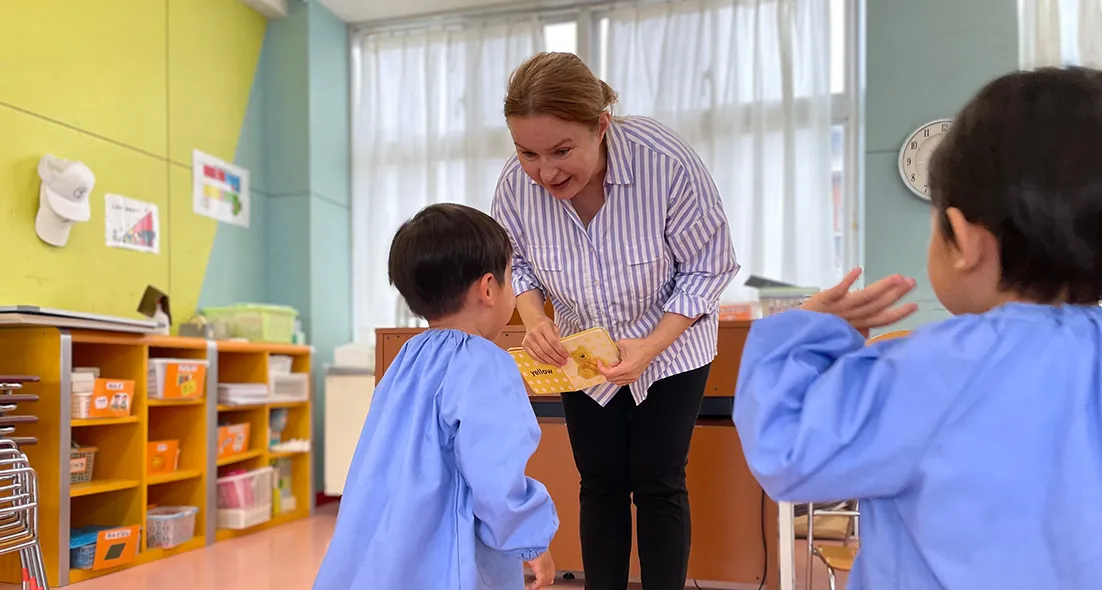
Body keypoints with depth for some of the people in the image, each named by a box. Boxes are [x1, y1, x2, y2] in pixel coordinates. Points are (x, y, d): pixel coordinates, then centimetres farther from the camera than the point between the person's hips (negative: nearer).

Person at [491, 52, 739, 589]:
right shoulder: (517, 182, -23)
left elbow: (707, 269, -18)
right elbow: (516, 263, -2)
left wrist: (651, 346, -28)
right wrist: (533, 319, -22)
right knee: (600, 483, 10)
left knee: (658, 485, 2)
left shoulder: (667, 162, -32)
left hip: (671, 345, -2)